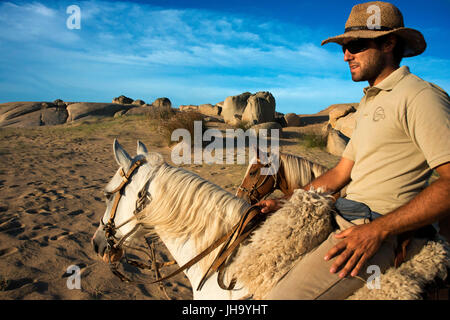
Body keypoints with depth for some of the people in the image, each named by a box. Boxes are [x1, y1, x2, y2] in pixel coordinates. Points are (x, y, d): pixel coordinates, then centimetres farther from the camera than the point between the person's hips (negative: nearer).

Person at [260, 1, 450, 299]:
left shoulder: (420, 96, -9)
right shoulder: (369, 104, 19)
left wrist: (377, 230, -24)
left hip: (381, 232, -9)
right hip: (346, 218, 9)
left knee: (284, 295, -23)